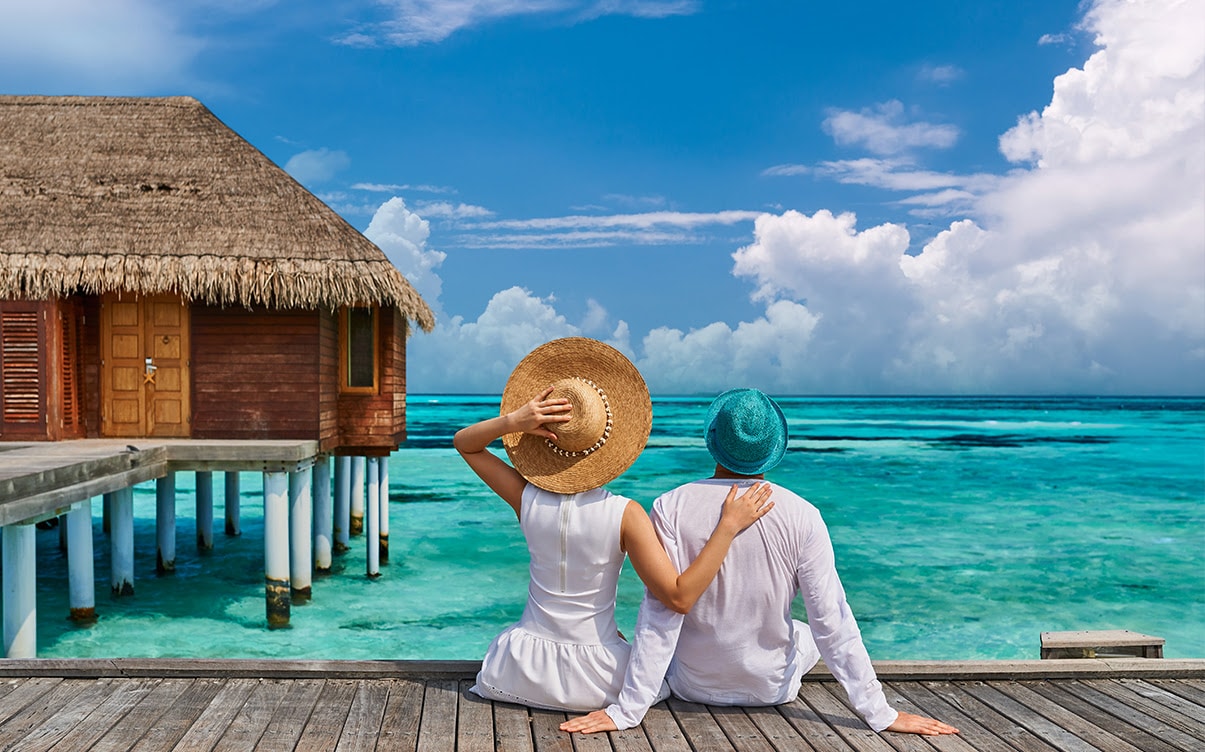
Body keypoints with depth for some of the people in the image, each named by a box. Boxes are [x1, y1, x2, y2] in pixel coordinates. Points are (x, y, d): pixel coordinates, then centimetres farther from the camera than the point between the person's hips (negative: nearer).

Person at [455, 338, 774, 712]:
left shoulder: (528, 500, -12)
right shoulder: (625, 515, -22)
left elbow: (463, 441, 1)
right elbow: (679, 597, -25)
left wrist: (511, 421, -18)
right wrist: (728, 525, -25)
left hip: (524, 672, 4)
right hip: (595, 681, -4)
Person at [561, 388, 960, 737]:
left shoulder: (672, 508, -23)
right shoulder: (802, 517, -21)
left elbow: (661, 617, -23)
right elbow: (832, 623, -18)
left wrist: (625, 711, -16)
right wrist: (881, 714, -9)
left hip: (694, 684, 0)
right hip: (772, 688, 0)